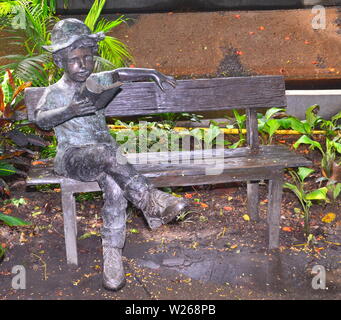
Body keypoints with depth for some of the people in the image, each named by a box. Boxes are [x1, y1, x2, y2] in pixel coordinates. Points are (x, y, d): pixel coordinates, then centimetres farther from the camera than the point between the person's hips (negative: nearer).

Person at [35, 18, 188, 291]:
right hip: (72, 156, -3)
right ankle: (149, 200, -39)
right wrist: (69, 111, -35)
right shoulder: (55, 92, 3)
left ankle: (112, 254, -25)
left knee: (115, 186, -31)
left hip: (105, 152, 3)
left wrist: (153, 73, 8)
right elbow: (41, 119, -15)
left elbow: (121, 74, 22)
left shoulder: (97, 81, 13)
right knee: (105, 153, -39)